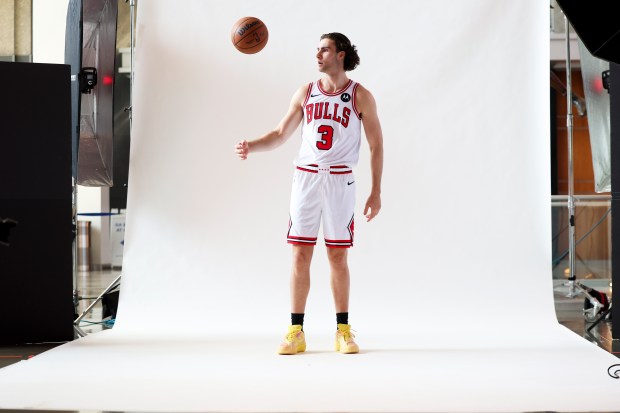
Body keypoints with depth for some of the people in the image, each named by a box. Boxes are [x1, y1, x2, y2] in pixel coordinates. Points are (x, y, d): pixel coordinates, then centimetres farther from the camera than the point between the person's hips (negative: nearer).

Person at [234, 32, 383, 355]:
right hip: (305, 176, 2)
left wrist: (376, 192, -3)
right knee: (300, 255, 0)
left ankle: (343, 331, 11)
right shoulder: (305, 93, 10)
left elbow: (376, 145, 3)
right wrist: (251, 147, -8)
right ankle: (296, 332, 4)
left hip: (340, 180, -2)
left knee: (337, 256, 1)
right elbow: (280, 134, 12)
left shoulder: (360, 96, 2)